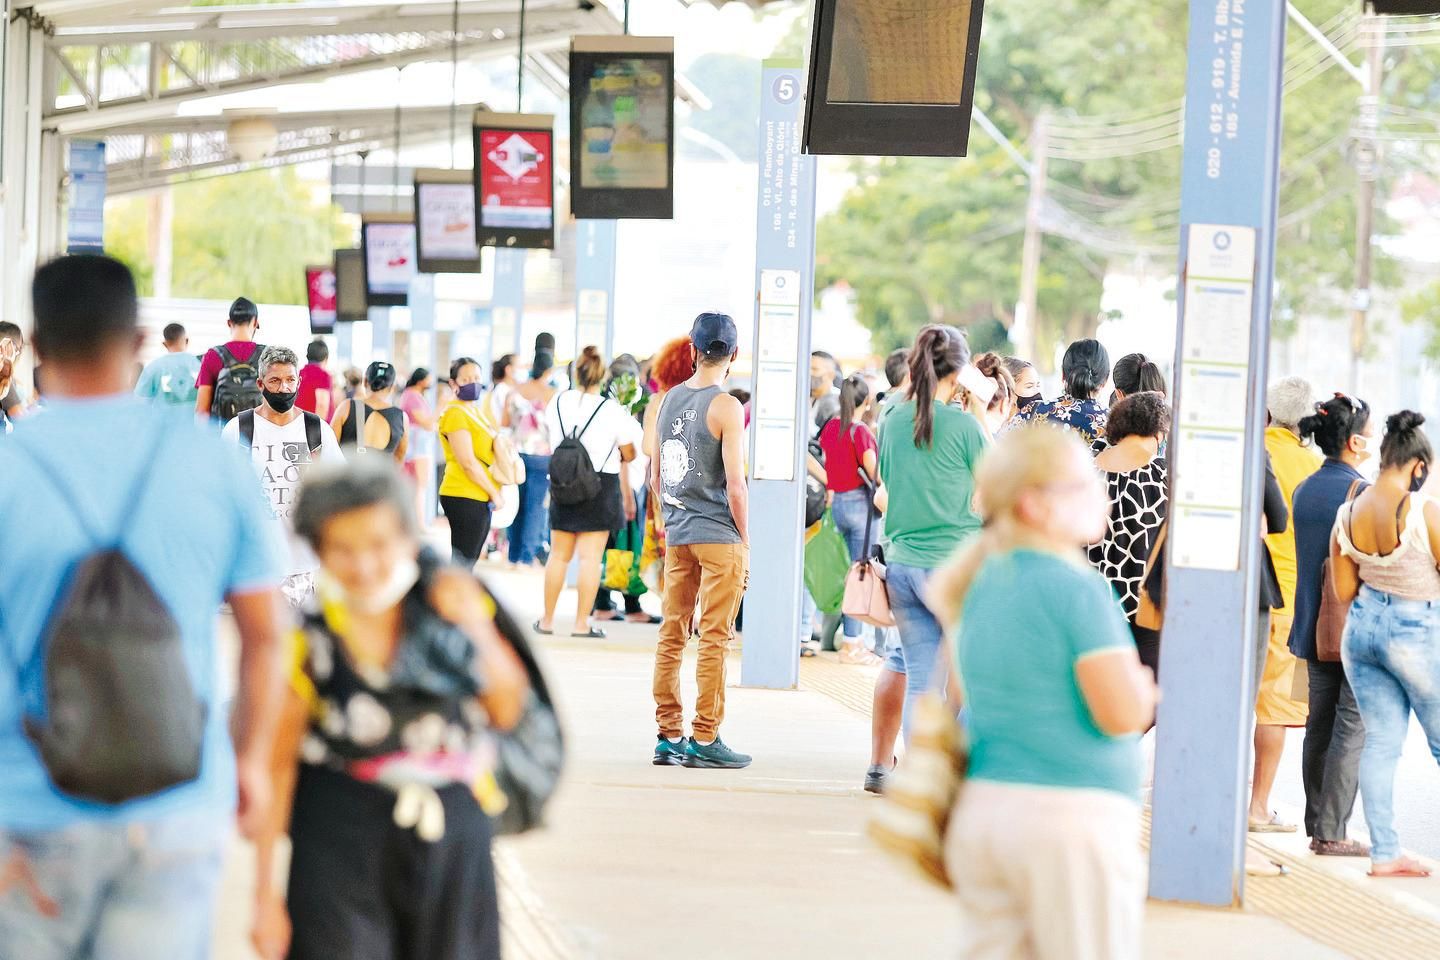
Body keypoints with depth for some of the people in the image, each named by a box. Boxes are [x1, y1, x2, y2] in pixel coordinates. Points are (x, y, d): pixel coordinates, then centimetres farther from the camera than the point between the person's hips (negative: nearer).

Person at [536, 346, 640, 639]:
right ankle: (582, 623, 0)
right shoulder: (613, 411, -12)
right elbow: (629, 456, -4)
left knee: (559, 554, 14)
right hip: (601, 486, -4)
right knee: (590, 557, 0)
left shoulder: (558, 402, -1)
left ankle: (547, 619, 20)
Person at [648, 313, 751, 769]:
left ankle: (668, 736, 15)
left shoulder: (669, 399, 7)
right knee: (715, 638, 0)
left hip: (677, 535, 6)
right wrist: (745, 540, -6)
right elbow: (735, 485, -15)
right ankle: (704, 740, 1)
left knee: (672, 634, 10)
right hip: (719, 535, -6)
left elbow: (656, 478, 13)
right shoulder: (726, 407, -12)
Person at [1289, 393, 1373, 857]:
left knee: (1320, 726, 12)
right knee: (1352, 730, -2)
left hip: (1313, 627, 7)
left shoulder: (1304, 490, 8)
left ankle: (1318, 826, 16)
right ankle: (1332, 832, -3)